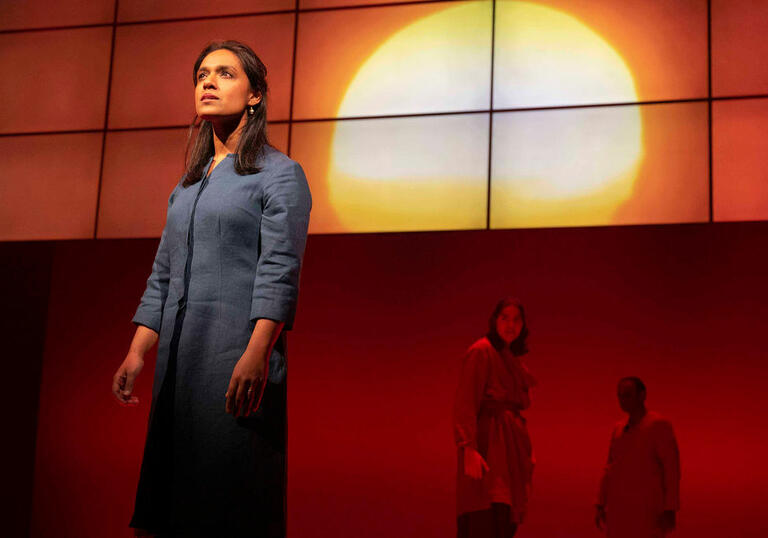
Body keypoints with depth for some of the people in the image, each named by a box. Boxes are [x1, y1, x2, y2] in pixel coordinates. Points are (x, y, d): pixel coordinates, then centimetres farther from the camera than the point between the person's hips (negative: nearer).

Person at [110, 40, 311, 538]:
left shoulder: (279, 173, 2)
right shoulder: (187, 187, 22)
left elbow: (279, 272, -10)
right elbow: (163, 277, 20)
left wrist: (256, 354, -22)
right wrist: (137, 353, 10)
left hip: (237, 353, -7)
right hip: (179, 357, 7)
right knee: (173, 494, 5)